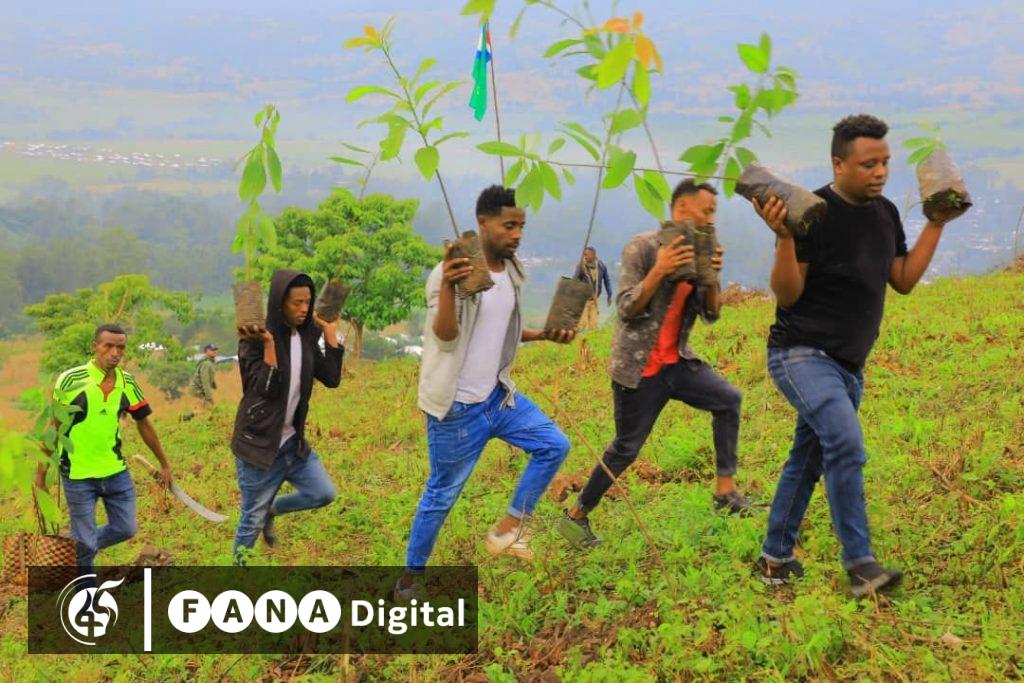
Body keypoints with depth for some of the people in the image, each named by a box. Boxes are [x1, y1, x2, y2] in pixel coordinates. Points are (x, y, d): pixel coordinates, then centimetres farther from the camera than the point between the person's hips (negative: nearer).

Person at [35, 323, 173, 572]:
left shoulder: (128, 383, -1)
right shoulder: (70, 380, -14)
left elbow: (144, 425, 11)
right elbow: (53, 427, -7)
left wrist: (164, 464, 15)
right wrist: (42, 471, -6)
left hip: (116, 471, 5)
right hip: (78, 475, -5)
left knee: (125, 529, 10)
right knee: (85, 540, 2)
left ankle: (78, 549, 35)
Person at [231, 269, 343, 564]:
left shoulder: (307, 336, 3)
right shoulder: (255, 339, -15)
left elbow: (332, 379, -4)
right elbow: (266, 388, -22)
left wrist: (330, 331, -1)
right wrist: (268, 344, -30)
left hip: (292, 441, 6)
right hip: (258, 443, -6)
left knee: (323, 493, 2)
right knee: (252, 521, 2)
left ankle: (271, 509, 25)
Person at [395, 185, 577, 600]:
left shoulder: (513, 271, 4)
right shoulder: (450, 272, -19)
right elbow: (446, 337, -26)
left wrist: (545, 335, 1)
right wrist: (447, 287, -42)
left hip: (499, 395, 7)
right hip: (457, 407, -7)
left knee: (554, 445, 1)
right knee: (442, 495, 4)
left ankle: (508, 529, 11)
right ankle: (410, 576, 21)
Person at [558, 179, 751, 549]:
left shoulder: (697, 252, 6)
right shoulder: (642, 247, -13)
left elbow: (710, 315, 6)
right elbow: (627, 309, -17)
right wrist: (659, 271, -29)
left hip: (676, 362, 6)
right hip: (638, 368, -6)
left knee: (728, 398, -12)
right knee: (626, 449, -1)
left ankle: (725, 490, -4)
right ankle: (575, 516, 15)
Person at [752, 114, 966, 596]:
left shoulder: (885, 213, 9)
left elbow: (904, 281, 15)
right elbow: (787, 295, -16)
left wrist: (937, 224, 12)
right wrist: (784, 237, -30)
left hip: (848, 365, 8)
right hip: (802, 353, -8)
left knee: (808, 458, 12)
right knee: (846, 442, -25)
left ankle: (775, 560, 22)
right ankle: (860, 565, -24)